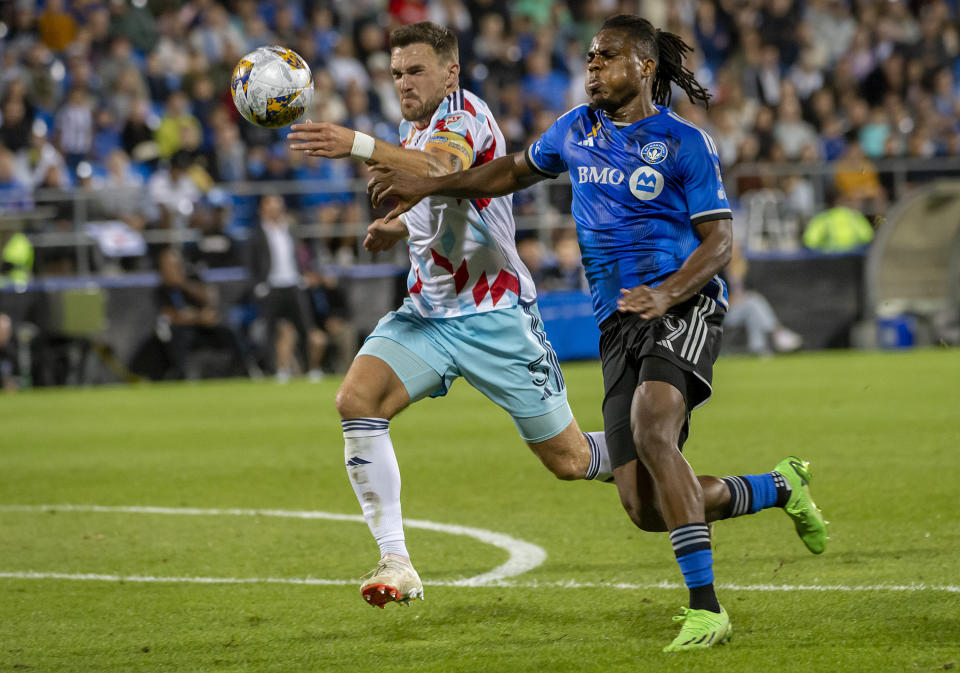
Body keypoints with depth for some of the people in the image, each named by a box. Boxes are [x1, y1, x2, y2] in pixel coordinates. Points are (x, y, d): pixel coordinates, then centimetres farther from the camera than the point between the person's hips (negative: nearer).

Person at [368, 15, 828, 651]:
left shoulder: (686, 144, -3)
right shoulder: (577, 130, 13)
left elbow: (718, 242, -5)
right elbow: (516, 170, 31)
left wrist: (668, 293, -22)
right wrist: (427, 186, 25)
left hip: (684, 308, -6)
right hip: (620, 324, 6)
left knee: (651, 429, -34)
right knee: (647, 508, -7)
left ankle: (706, 609, -32)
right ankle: (779, 487, 21)